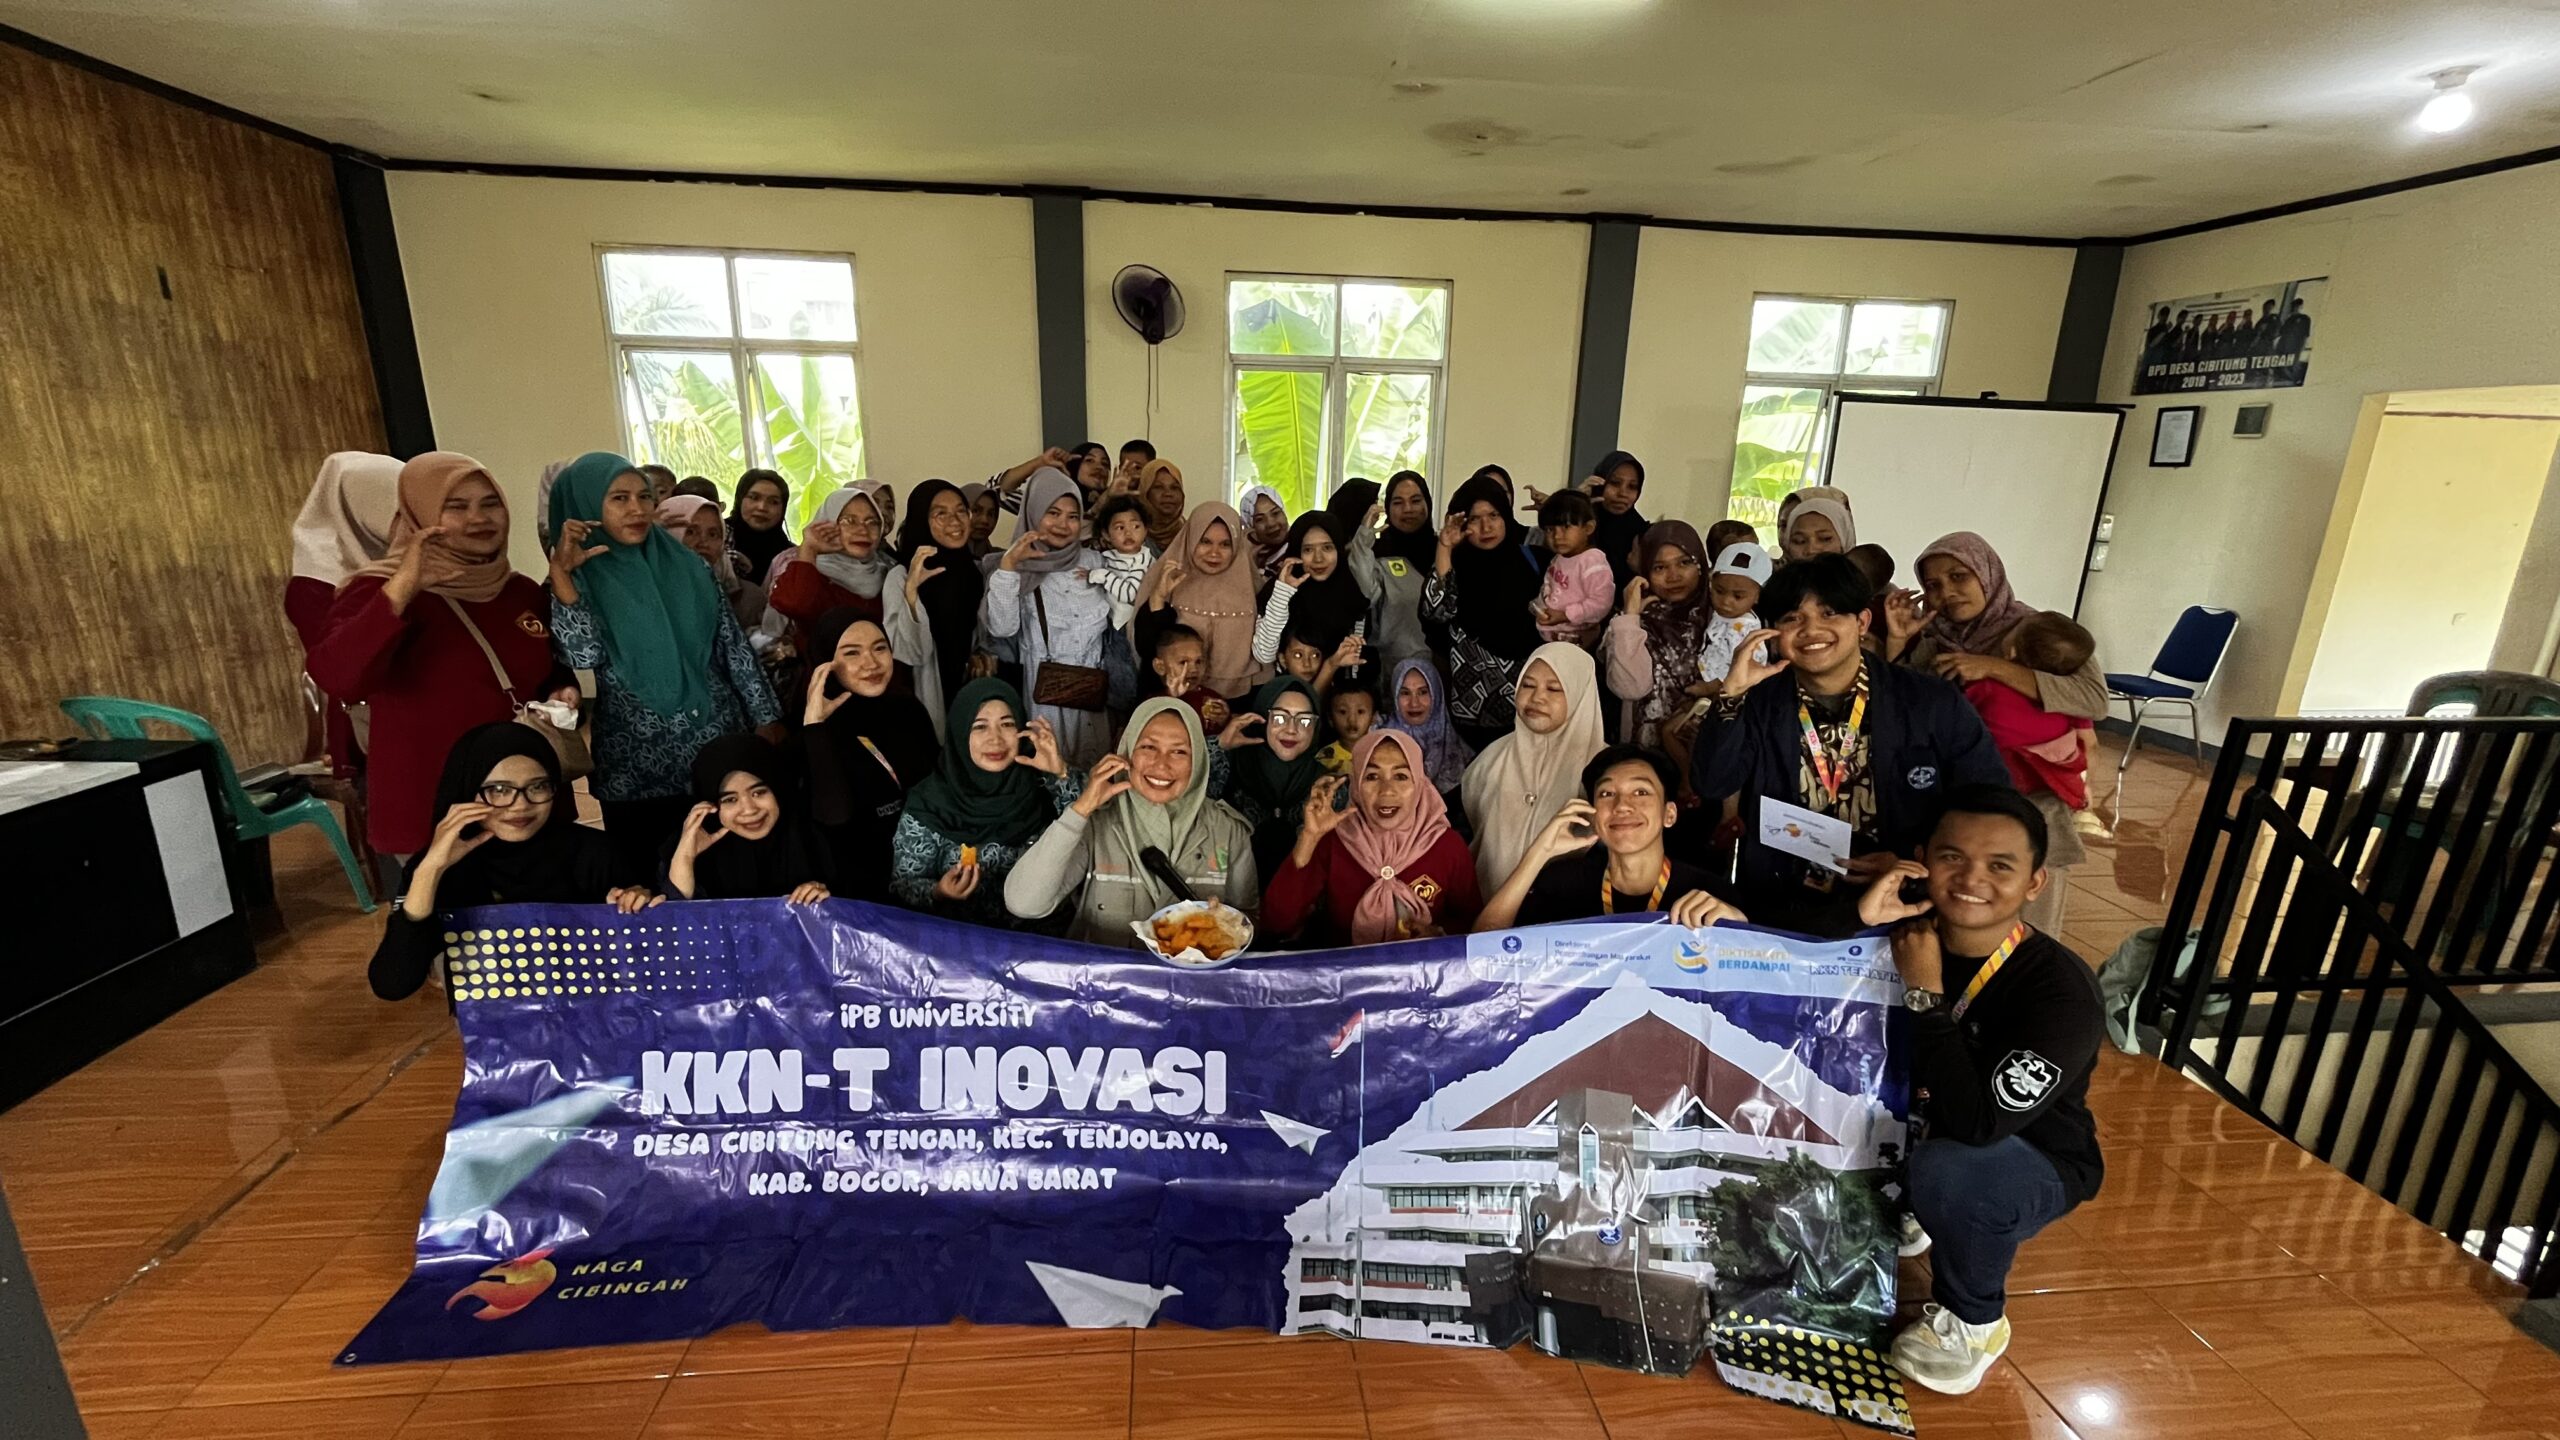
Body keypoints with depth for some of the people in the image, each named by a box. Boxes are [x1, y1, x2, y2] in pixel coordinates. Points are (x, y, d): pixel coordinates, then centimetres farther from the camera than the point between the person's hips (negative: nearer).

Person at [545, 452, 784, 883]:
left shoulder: (686, 565, 5)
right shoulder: (579, 580, -2)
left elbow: (734, 648, 5)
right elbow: (583, 655, -19)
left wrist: (767, 717, 2)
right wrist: (561, 573, -21)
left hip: (719, 747, 2)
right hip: (637, 767, -2)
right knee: (645, 886, 8)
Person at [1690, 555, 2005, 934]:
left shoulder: (1935, 705, 3)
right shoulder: (1759, 703, 5)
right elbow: (1710, 785, -6)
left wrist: (1915, 863, -7)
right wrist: (1733, 691, -14)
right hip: (1783, 908, 0)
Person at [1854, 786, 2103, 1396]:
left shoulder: (2062, 991, -26)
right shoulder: (1909, 932, -13)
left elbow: (1976, 1121, -36)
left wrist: (1925, 994, -31)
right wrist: (1860, 920, -30)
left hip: (2035, 1163, -5)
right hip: (1919, 1130, 5)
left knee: (1944, 1170, -36)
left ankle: (1972, 1320, -2)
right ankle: (1901, 1212, 15)